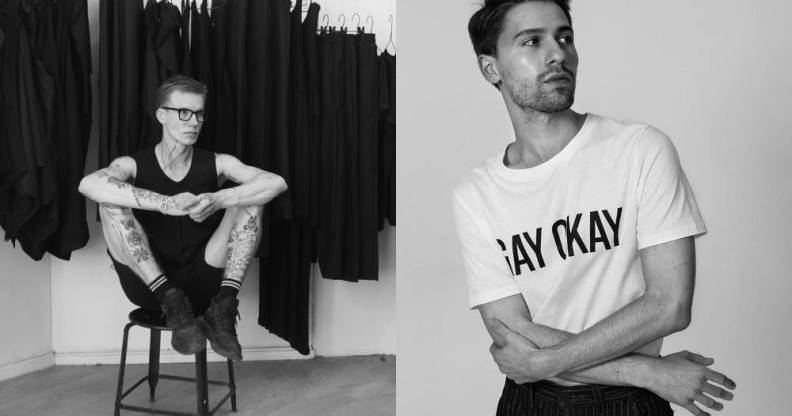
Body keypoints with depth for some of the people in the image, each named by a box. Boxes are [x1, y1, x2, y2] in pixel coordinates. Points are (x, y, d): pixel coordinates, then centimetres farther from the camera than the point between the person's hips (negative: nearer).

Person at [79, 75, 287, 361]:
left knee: (249, 201, -14)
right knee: (111, 203, -20)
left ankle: (224, 306, -22)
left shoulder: (215, 164, 1)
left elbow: (276, 183, -15)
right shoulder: (134, 165, -2)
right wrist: (164, 203, -37)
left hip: (202, 285, 1)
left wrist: (219, 200, -32)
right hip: (148, 285, 0)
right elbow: (89, 184, -26)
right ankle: (171, 303, -24)